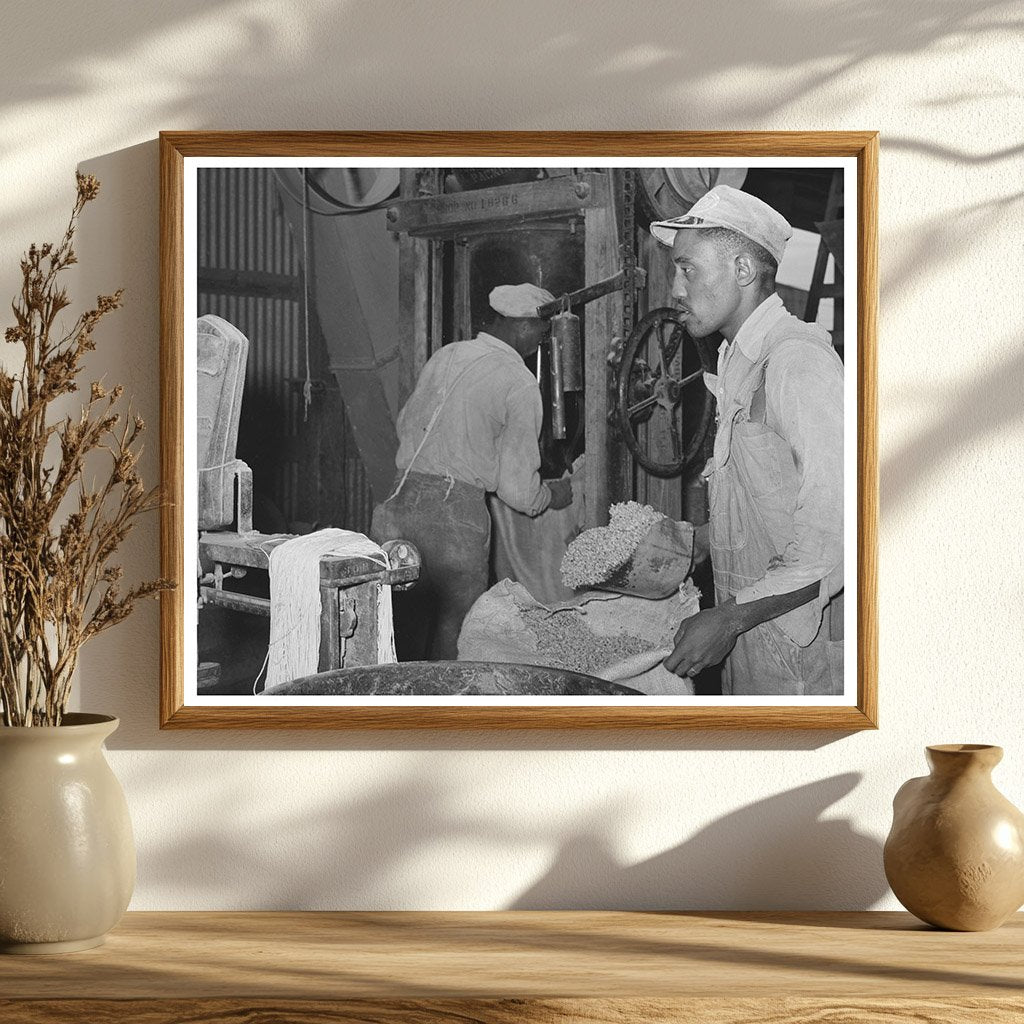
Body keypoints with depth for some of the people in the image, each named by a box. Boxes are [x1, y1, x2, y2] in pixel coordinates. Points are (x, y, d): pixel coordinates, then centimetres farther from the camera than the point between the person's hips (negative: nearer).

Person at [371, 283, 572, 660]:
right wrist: (553, 494, 14)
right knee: (451, 646, 3)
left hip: (401, 500, 6)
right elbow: (517, 489, -6)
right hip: (455, 513, -6)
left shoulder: (443, 356, 12)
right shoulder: (519, 384, -6)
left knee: (403, 638, 13)